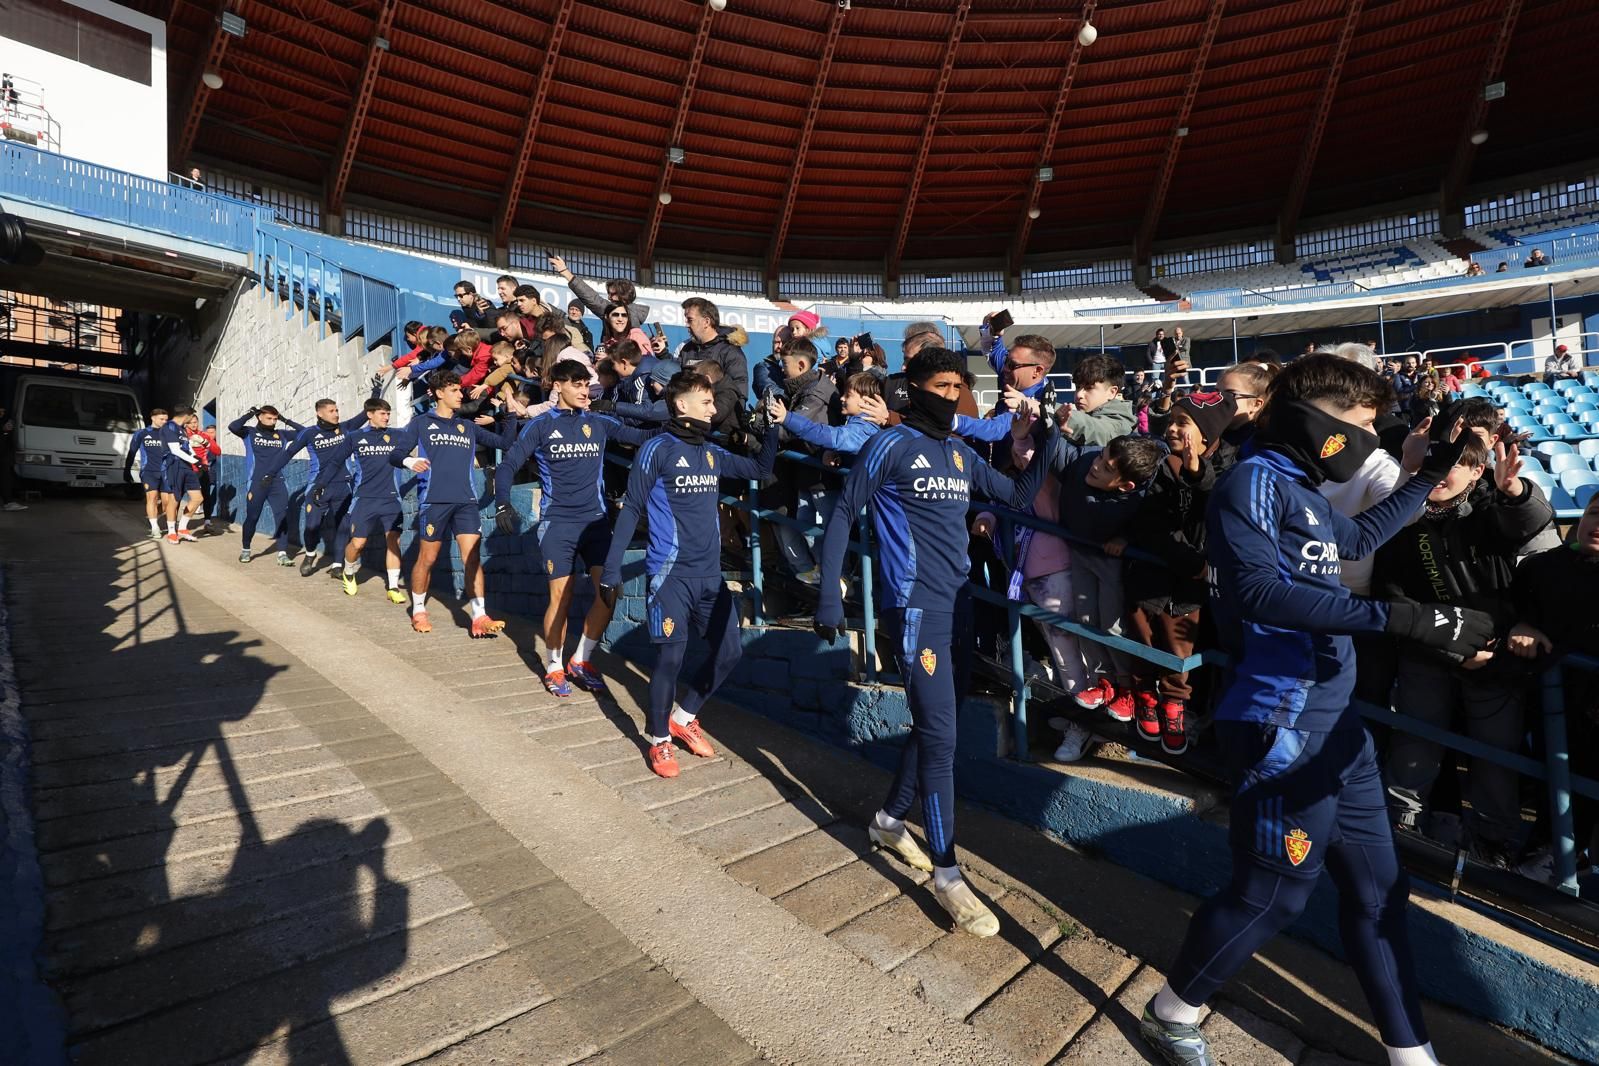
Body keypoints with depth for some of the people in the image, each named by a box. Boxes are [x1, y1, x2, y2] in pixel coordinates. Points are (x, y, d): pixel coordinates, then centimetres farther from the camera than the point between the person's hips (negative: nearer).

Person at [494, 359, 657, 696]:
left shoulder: (599, 423, 7)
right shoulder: (540, 425, 0)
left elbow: (642, 436, -4)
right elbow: (508, 465, -2)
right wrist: (502, 504, -17)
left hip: (595, 519, 3)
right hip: (556, 523, -3)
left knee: (609, 591, -5)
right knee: (561, 596, -1)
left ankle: (581, 661, 14)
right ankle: (555, 668, 20)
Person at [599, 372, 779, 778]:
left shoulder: (712, 453, 11)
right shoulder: (657, 450, -7)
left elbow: (760, 470, 20)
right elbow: (632, 509, -7)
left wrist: (773, 427, 7)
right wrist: (611, 568, -10)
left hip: (710, 573, 7)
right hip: (671, 573, -7)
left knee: (730, 651, 7)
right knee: (671, 657, -6)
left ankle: (683, 718, 27)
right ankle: (658, 739, 16)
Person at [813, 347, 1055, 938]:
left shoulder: (960, 452, 14)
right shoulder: (892, 445, -6)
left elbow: (1019, 495, 17)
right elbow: (843, 515, -6)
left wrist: (1047, 444, 4)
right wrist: (829, 595, -11)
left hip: (956, 600, 8)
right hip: (915, 603, -8)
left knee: (934, 722, 16)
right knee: (941, 734, -8)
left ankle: (890, 818, 36)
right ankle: (947, 873, 4)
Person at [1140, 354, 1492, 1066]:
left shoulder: (1304, 489, 16)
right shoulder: (1255, 479, -12)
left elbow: (1361, 537, 39)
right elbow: (1258, 590, -27)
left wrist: (1430, 475, 37)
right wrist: (1399, 618, -28)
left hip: (1335, 723, 10)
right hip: (1283, 725, -10)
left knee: (1376, 890, 17)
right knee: (1275, 890, 0)